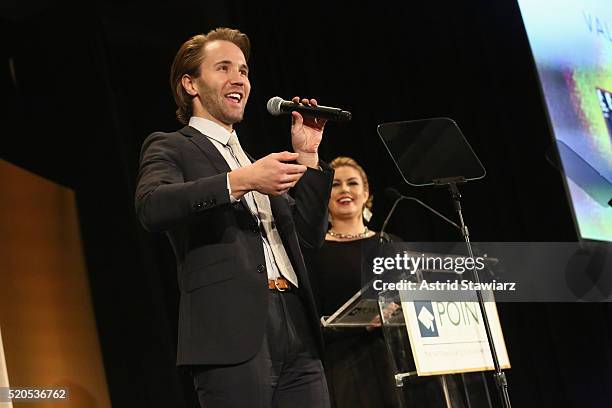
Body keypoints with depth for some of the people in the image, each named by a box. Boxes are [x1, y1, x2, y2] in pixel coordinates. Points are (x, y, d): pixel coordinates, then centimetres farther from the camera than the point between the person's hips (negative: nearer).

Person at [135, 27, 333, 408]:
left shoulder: (255, 161, 27)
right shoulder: (170, 148, 7)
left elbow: (310, 234, 21)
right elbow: (152, 206, -14)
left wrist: (307, 155, 13)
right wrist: (240, 181, -22)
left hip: (297, 328, 6)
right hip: (232, 330, -6)